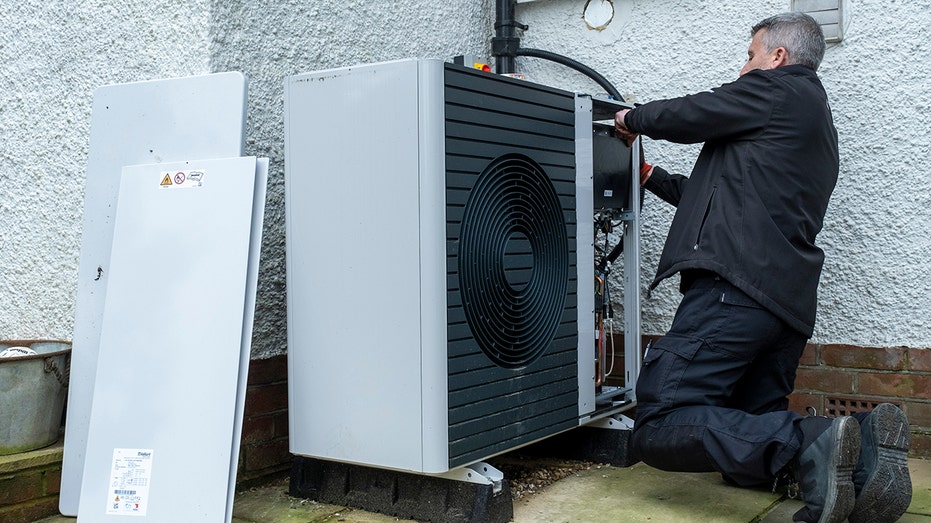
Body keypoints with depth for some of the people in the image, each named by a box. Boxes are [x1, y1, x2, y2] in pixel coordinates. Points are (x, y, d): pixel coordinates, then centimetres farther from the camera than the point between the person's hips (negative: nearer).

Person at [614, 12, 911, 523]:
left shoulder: (777, 89, 2)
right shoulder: (816, 122, 32)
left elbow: (686, 115, 1)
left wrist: (632, 119, 23)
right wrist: (652, 177, 39)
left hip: (736, 287, -10)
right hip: (788, 302, 10)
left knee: (660, 427, -17)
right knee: (748, 431, 14)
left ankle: (812, 444, -29)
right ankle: (856, 446, -9)